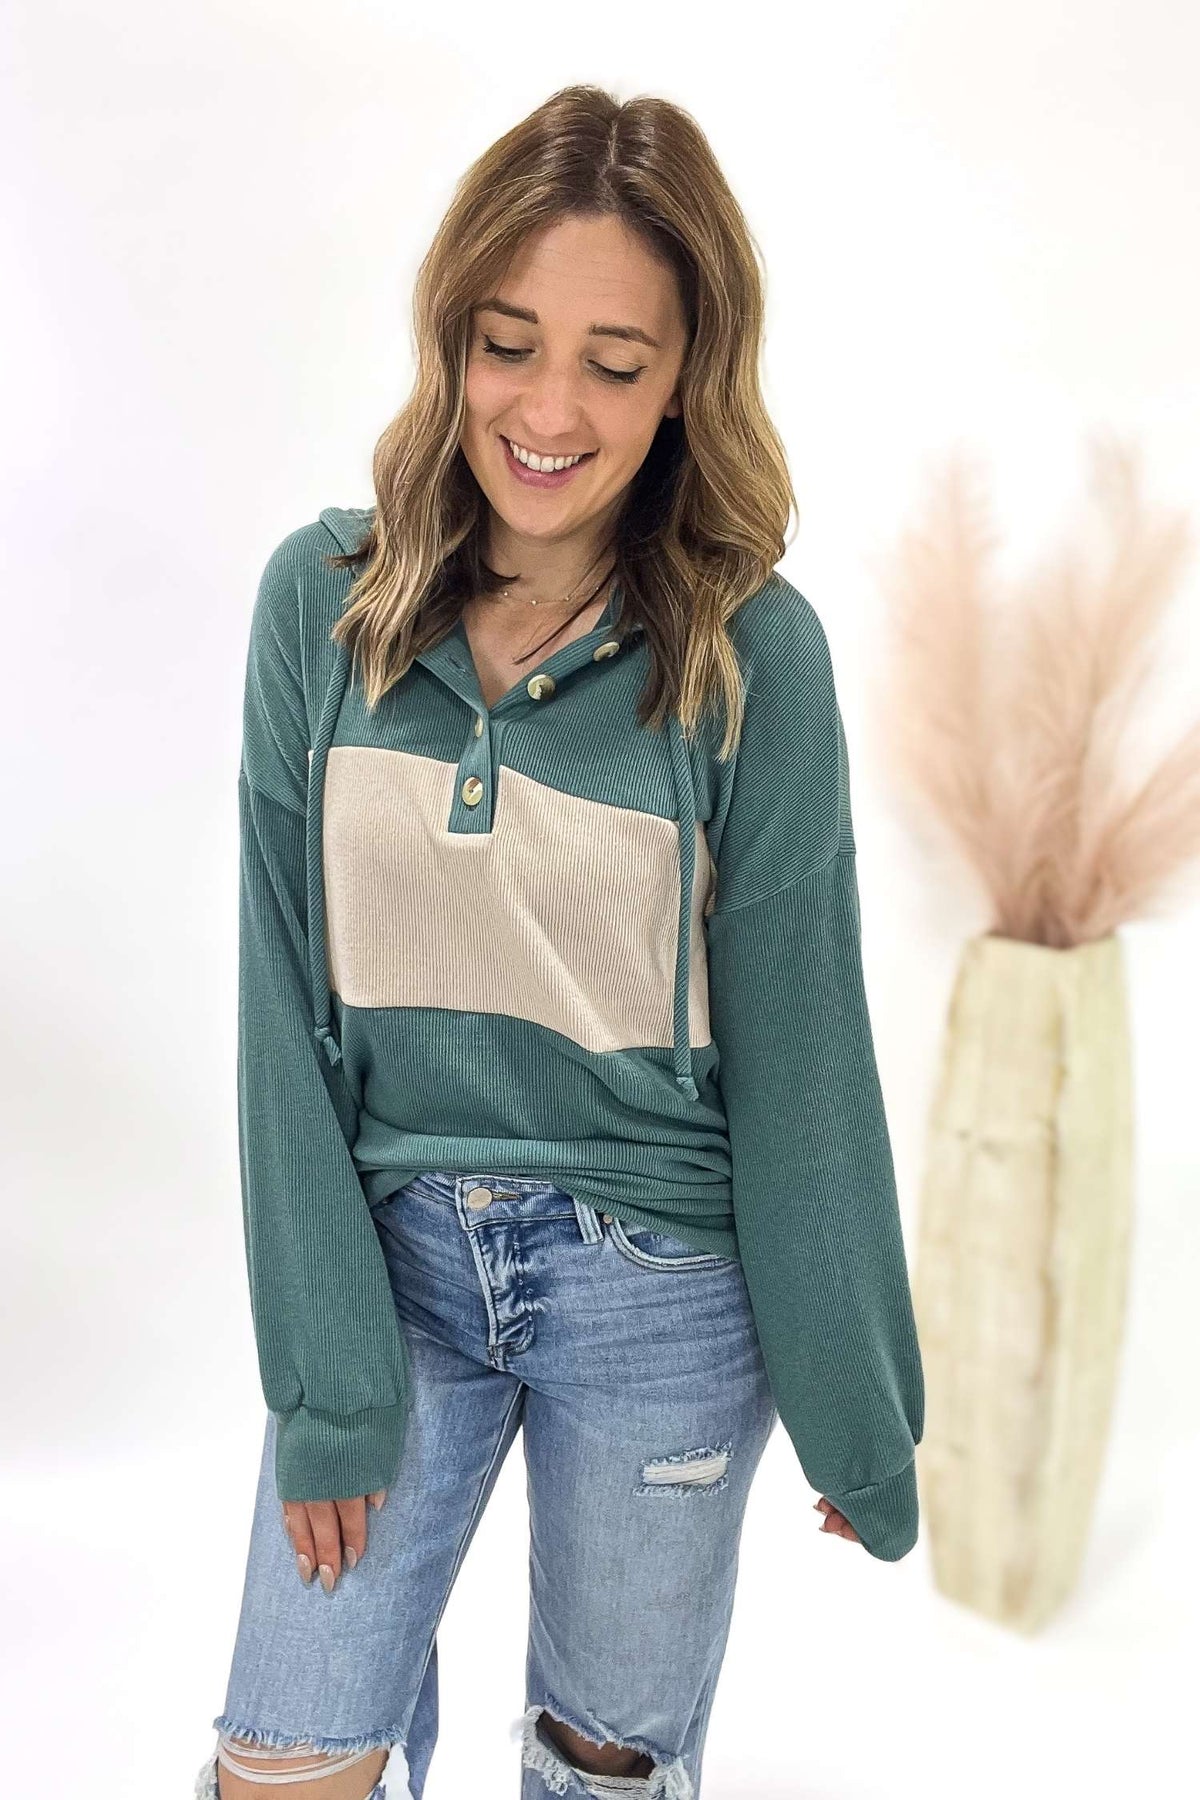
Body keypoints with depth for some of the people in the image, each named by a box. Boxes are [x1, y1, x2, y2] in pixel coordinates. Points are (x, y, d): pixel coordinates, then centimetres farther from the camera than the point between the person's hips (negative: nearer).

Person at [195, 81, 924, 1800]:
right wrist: (325, 1373, -8)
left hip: (660, 1289, -1)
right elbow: (287, 1008, -5)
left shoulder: (753, 652, -13)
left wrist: (859, 1417, -2)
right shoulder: (324, 600, -7)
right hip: (392, 1253, 2)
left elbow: (801, 1056, -8)